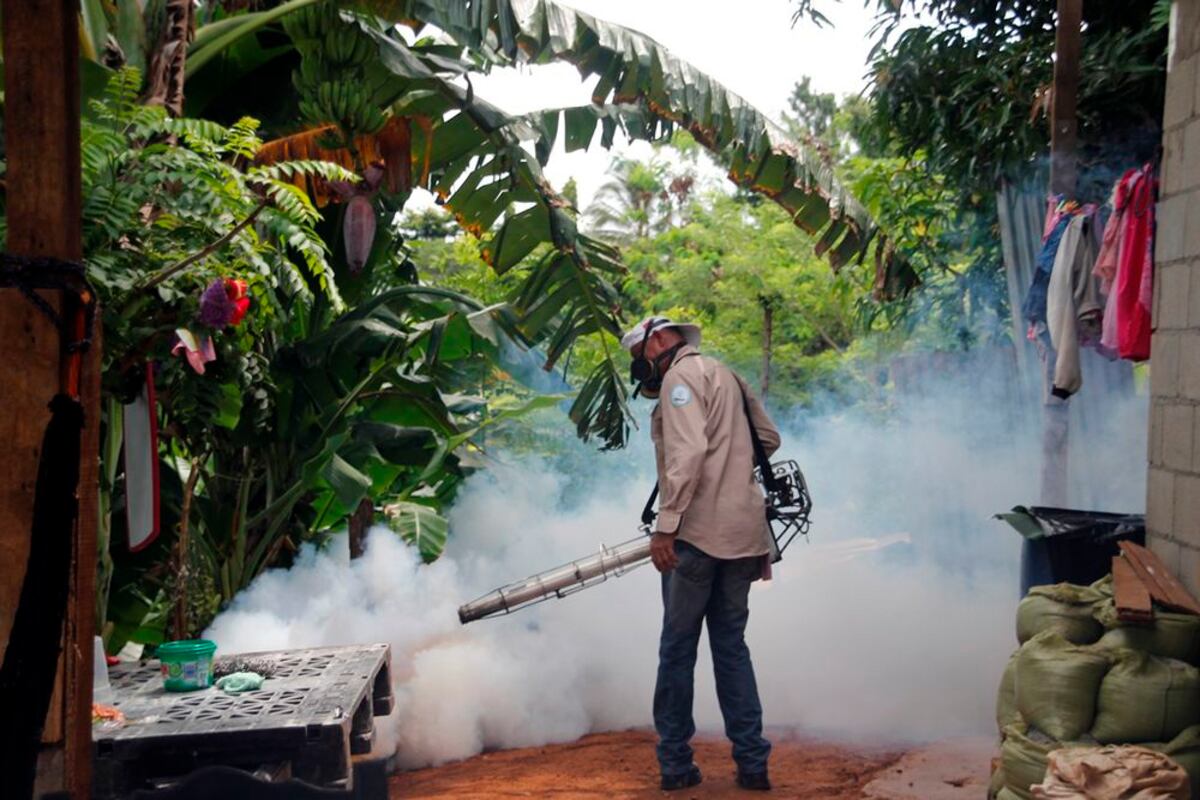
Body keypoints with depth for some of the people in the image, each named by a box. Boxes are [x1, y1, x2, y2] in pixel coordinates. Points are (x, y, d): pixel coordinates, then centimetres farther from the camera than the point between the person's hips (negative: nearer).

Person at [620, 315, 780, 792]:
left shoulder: (682, 375, -6)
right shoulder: (726, 376, 20)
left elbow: (687, 453, -19)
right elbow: (769, 438, 24)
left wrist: (665, 525, -22)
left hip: (699, 533, -8)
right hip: (743, 534, 8)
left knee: (678, 649, 1)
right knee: (731, 646, 13)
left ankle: (676, 765, 6)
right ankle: (752, 764, 11)